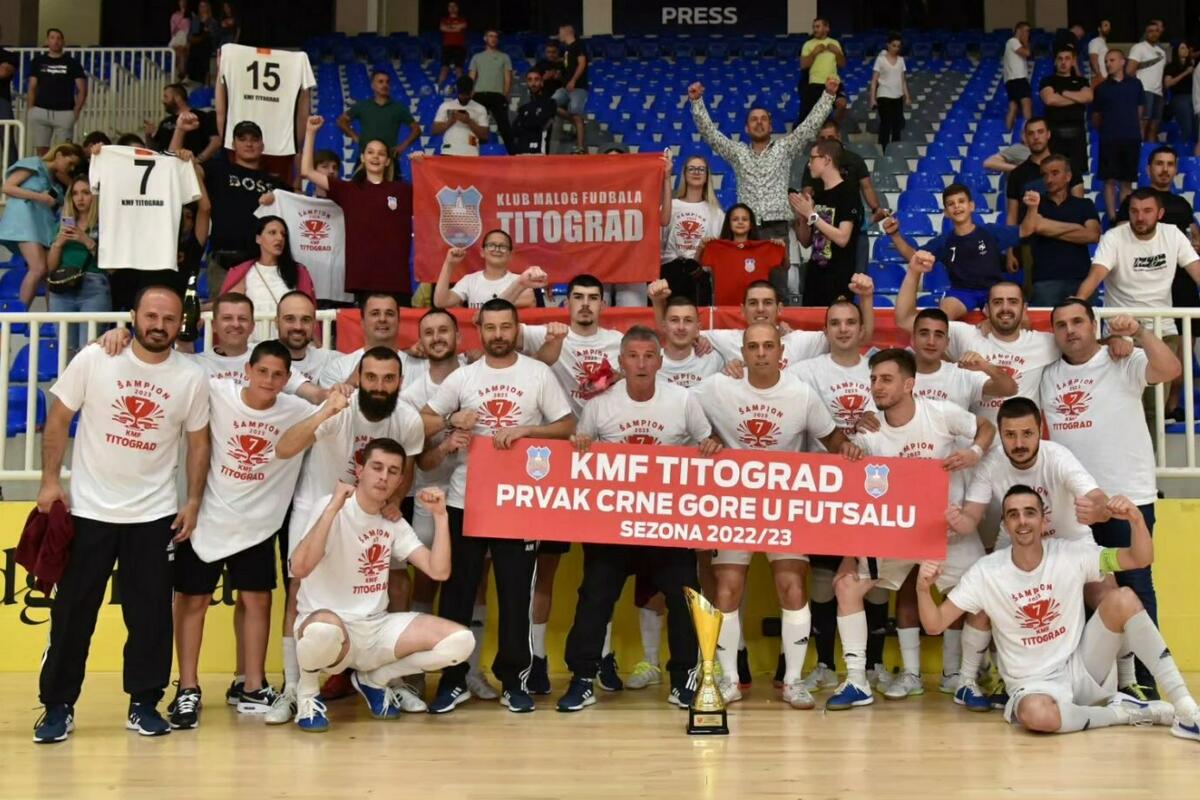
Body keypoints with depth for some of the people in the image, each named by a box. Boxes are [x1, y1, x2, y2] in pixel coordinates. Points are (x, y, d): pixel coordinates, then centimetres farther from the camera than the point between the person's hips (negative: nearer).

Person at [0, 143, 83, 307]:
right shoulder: (34, 164, 5)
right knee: (39, 268, -21)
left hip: (44, 224, 8)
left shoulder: (57, 179, 25)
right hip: (25, 217, -8)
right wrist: (38, 196, -10)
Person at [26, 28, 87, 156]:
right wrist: (29, 111, 3)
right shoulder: (38, 61, 12)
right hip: (40, 111, 2)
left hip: (65, 113, -2)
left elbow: (82, 89, 5)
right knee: (41, 150, 0)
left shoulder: (72, 63, 7)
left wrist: (76, 110, -6)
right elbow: (32, 88, 13)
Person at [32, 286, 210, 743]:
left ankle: (144, 704, 19)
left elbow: (198, 442, 7)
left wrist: (193, 502, 1)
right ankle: (58, 706, 17)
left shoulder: (191, 378, -2)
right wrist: (50, 480, -6)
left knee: (151, 615, 5)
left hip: (155, 515, 1)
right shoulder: (93, 360, -6)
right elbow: (58, 419, 1)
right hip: (88, 509, -1)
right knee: (72, 612, 5)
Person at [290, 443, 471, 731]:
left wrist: (440, 515, -8)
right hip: (328, 624, -6)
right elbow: (300, 568, -27)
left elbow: (439, 571, -1)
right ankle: (307, 691, -6)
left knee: (459, 641, -13)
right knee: (322, 631, -44)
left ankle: (374, 679, 12)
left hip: (377, 627, 6)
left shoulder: (395, 523, 9)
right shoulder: (331, 508, -11)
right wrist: (333, 508, -30)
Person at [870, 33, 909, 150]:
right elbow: (874, 80, -6)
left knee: (897, 124, 7)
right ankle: (883, 151, 1)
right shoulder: (881, 59, -5)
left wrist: (907, 96, 9)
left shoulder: (901, 60, 7)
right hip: (884, 96, -5)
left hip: (898, 97, 5)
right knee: (886, 124, -5)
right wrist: (873, 98, -11)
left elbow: (903, 79, 12)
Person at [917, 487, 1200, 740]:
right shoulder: (985, 572, -8)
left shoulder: (1071, 554, -5)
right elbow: (934, 625, -9)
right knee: (1036, 714, -41)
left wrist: (1136, 519, -28)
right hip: (1035, 684, -2)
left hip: (1083, 668, 2)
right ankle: (1123, 712, -12)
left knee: (1123, 599, -22)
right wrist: (923, 589, -30)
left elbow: (1141, 559, -9)